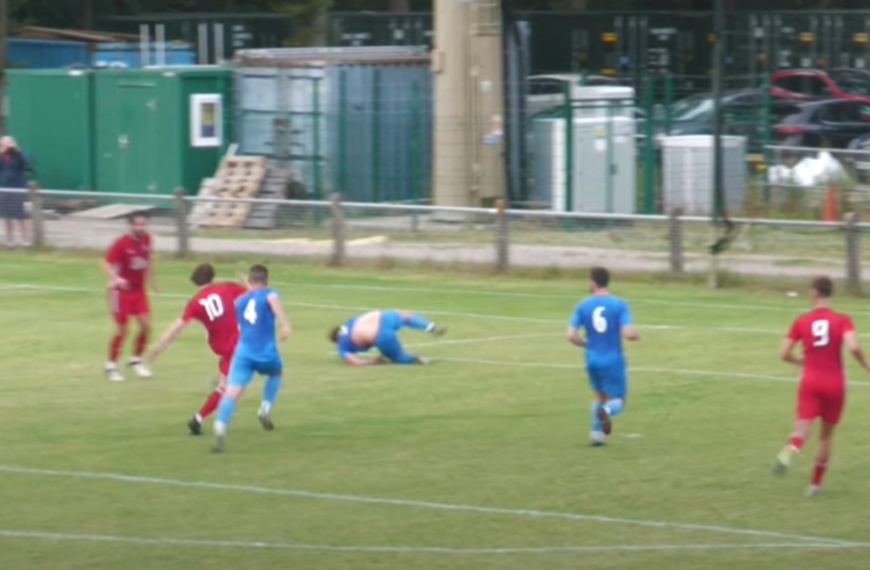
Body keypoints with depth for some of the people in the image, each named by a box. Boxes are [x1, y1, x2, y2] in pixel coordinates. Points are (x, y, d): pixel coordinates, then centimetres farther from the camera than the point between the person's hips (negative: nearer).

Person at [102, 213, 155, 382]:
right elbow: (107, 264, -20)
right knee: (121, 330, -3)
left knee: (146, 325, -2)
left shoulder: (146, 239, -1)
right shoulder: (122, 243, -19)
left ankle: (136, 360, 19)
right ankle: (111, 366, 14)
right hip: (122, 290, -6)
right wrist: (115, 279, -37)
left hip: (139, 290, 6)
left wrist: (150, 281, 20)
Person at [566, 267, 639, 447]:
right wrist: (636, 336, 6)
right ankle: (606, 410, -25)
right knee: (618, 402, 9)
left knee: (600, 396, 26)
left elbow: (571, 336, -8)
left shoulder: (582, 306, -3)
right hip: (613, 361, -3)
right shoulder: (619, 305, -10)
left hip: (592, 360, 3)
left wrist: (586, 344, 12)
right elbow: (628, 334, -18)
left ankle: (596, 432, 16)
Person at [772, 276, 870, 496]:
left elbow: (784, 354, 2)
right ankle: (815, 483, 20)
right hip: (834, 383, 0)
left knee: (803, 426, -11)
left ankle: (789, 452, -47)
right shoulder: (842, 320, -3)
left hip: (810, 381, 0)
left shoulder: (801, 321, 2)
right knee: (827, 433, 15)